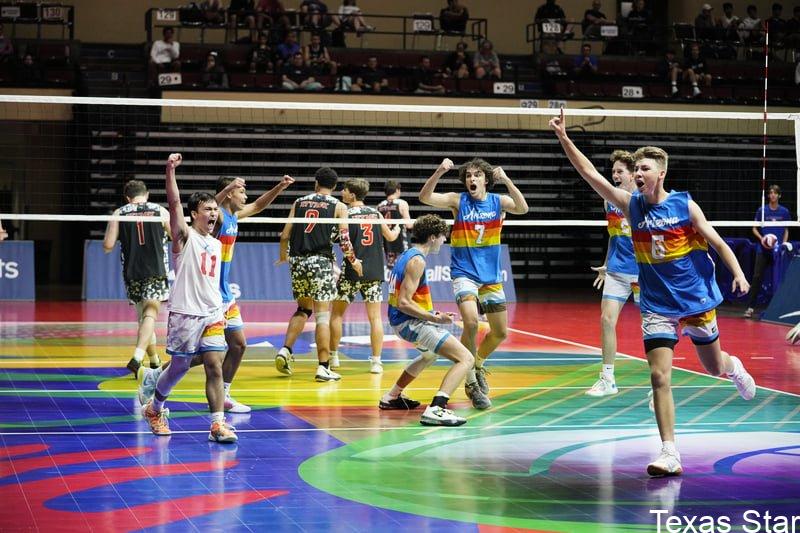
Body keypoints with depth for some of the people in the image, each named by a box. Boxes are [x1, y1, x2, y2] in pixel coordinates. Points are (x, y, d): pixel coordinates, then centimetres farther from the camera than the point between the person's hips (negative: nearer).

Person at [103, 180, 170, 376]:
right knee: (150, 314, -10)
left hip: (132, 271, 2)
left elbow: (107, 246, -1)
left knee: (142, 315, 16)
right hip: (156, 270, -2)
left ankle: (154, 361, 25)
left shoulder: (118, 214, 3)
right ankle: (137, 356, -31)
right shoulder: (160, 211, 2)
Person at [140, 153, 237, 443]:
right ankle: (154, 408, 29)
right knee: (179, 366, 5)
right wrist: (170, 170, -29)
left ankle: (218, 424, -9)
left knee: (215, 367, -6)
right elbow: (175, 203, -18)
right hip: (184, 313, -5)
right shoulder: (185, 236, -3)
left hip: (212, 314, 5)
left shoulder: (216, 244, 16)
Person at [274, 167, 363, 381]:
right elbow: (344, 239, -3)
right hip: (321, 261, -4)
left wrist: (283, 256, 27)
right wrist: (353, 261, 14)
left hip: (297, 260, 4)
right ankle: (323, 368, -3)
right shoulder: (338, 206, 3)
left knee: (303, 310, 21)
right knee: (323, 316, -1)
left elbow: (285, 235, 9)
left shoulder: (299, 202, 11)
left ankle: (285, 350, 6)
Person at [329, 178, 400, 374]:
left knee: (337, 313, 12)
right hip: (374, 272, 3)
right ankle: (376, 361, 0)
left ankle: (333, 356, 16)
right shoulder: (375, 213, 7)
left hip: (352, 270, -3)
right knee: (375, 317, 4)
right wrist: (397, 229, 39)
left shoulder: (346, 214, -6)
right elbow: (390, 237, 19)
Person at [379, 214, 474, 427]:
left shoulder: (407, 255, 13)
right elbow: (403, 303, -24)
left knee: (431, 353, 40)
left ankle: (392, 397, 44)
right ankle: (436, 409, -34)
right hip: (411, 322, -11)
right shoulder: (417, 260, -17)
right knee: (465, 359, -19)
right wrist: (434, 318, -28)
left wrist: (432, 315, 28)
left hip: (401, 321, 11)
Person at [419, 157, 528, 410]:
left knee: (500, 333, 9)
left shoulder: (498, 201, -1)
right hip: (464, 273, -4)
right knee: (471, 322, -26)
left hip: (491, 276, 4)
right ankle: (471, 382, -12)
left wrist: (506, 180, -32)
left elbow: (522, 208, -20)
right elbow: (425, 197, -17)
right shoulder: (458, 200, -5)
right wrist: (439, 172, -33)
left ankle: (477, 365, 39)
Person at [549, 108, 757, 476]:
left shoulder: (685, 205, -7)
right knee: (659, 377, -12)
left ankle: (734, 367, 54)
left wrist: (738, 274, -14)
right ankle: (670, 454, -10)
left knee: (714, 367, 15)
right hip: (656, 305, 1)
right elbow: (591, 175, -9)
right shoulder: (631, 204, -2)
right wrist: (563, 138, -17)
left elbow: (717, 243, -1)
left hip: (697, 300, -1)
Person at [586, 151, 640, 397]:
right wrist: (606, 265, 23)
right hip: (616, 271, 5)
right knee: (607, 319, -3)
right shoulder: (610, 200, 7)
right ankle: (607, 379, 6)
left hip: (643, 271, -5)